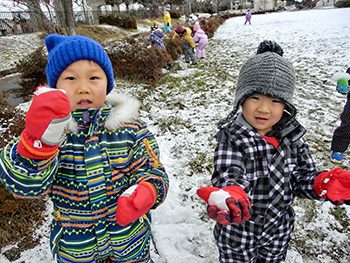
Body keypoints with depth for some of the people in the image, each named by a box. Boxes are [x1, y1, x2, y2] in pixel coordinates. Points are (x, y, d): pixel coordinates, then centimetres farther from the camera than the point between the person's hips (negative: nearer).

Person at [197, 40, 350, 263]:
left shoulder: (292, 136, -11)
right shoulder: (232, 138, -25)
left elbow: (302, 178, -5)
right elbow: (229, 175, -37)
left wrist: (324, 184, -26)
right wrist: (230, 197, -59)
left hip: (279, 231, 4)